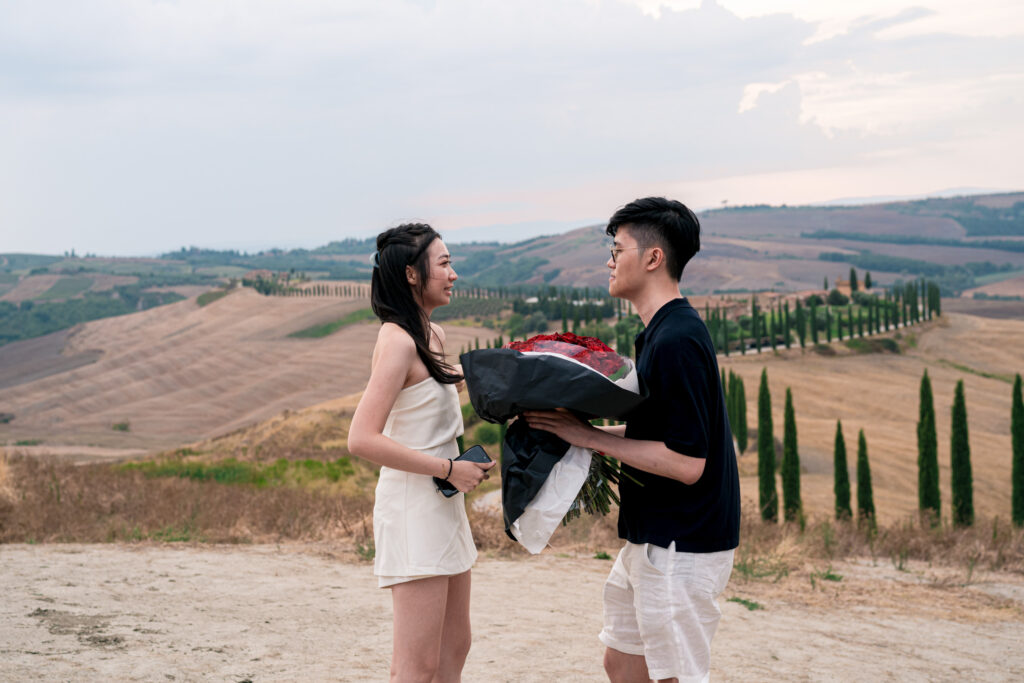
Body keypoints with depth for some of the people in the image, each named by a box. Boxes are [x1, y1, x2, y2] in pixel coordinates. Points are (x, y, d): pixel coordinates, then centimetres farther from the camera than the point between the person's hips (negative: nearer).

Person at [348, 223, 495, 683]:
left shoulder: (432, 335, 12)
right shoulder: (397, 341, -16)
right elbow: (363, 439, -25)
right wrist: (449, 469, -20)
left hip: (442, 506, 10)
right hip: (412, 506, -10)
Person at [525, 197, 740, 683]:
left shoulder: (676, 342, -22)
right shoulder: (659, 333, 10)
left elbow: (686, 462, -25)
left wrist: (592, 438, -19)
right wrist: (582, 431, 7)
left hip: (681, 550, -10)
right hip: (652, 539, 10)